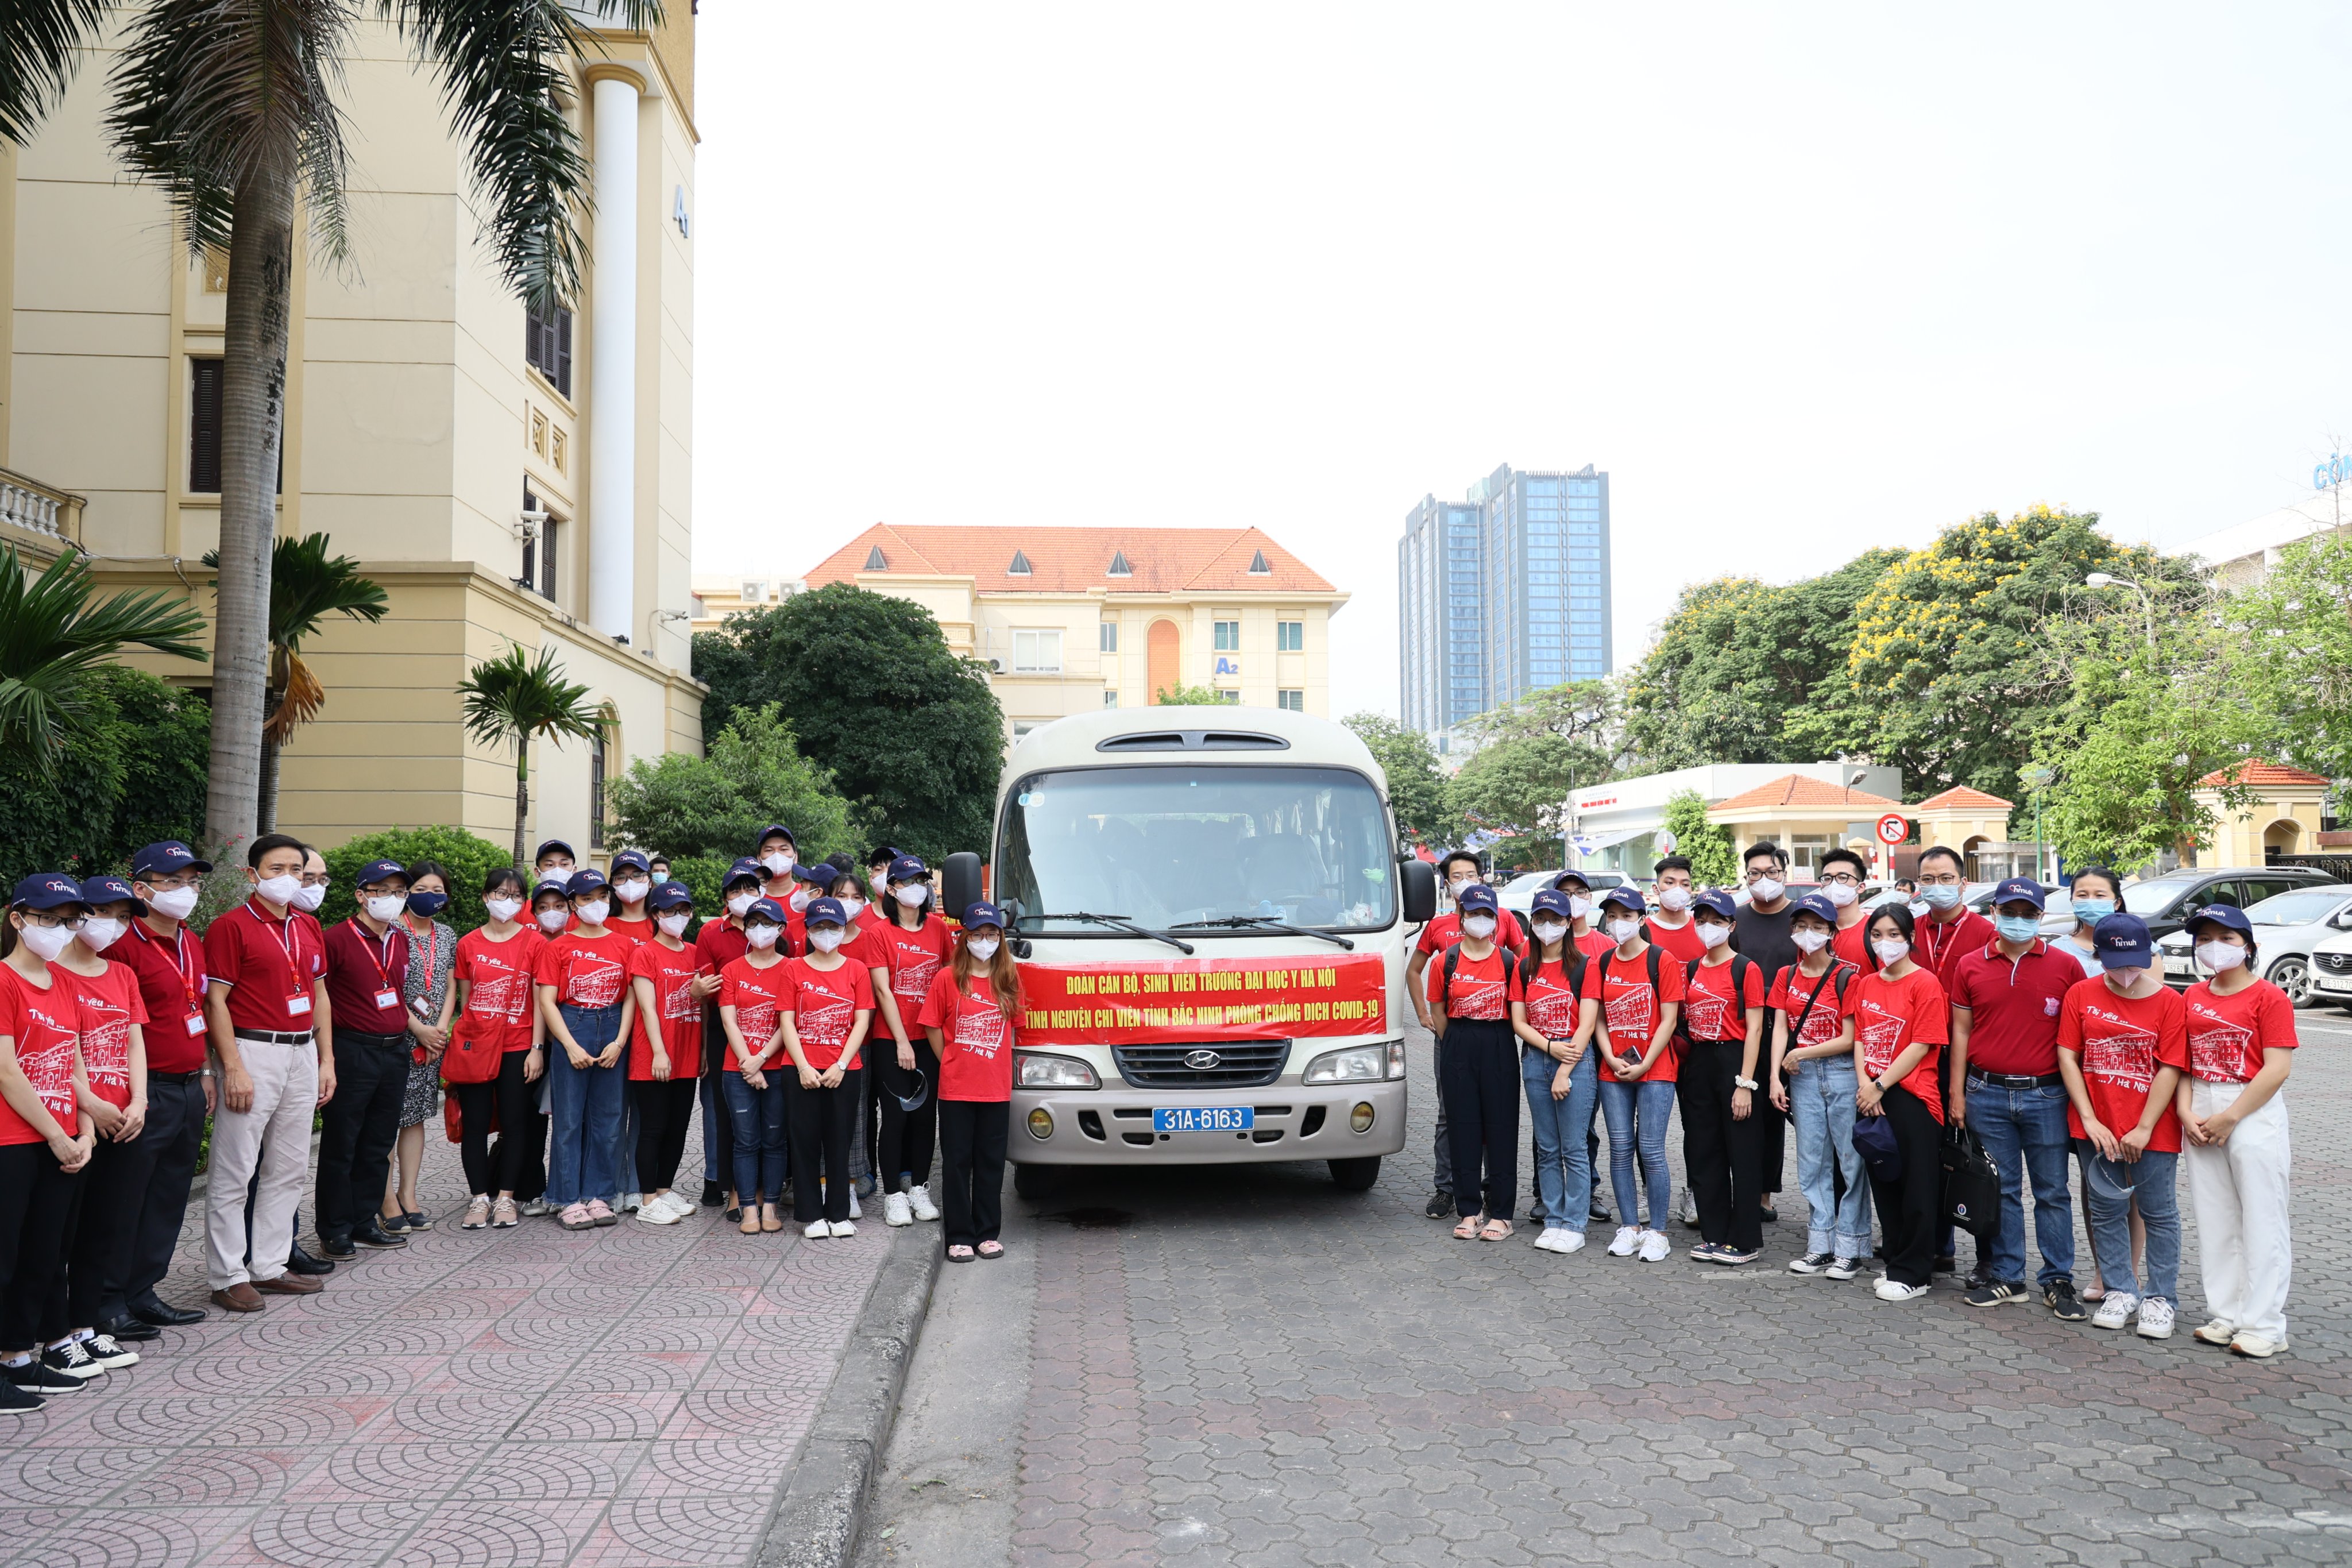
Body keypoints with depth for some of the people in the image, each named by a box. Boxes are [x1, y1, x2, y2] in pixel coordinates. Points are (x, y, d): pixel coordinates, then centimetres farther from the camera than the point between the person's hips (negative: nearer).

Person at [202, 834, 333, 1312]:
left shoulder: (308, 927, 14)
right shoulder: (232, 926, -7)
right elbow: (216, 1001, -11)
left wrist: (326, 1060, 13)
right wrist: (233, 1068, -17)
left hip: (302, 1053, 7)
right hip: (255, 1052, -7)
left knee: (289, 1169, 12)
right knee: (234, 1173, -2)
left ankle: (269, 1266, 21)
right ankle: (227, 1276, 7)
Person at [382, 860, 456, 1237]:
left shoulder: (448, 935, 12)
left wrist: (440, 1028, -2)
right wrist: (418, 1029, -13)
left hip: (432, 1038, 6)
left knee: (416, 1117, 9)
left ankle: (408, 1196, 14)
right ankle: (388, 1200, 1)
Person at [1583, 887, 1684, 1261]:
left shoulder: (1661, 961, -4)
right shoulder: (1600, 964, 9)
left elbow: (1668, 1020, -7)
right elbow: (1596, 1018, 8)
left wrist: (1643, 1065, -12)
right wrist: (1612, 1059, -6)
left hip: (1655, 1069, -4)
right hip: (1612, 1071, 4)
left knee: (1651, 1149, -5)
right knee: (1620, 1149, 5)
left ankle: (1657, 1232, 5)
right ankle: (1629, 1228, 15)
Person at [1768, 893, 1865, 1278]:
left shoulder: (1847, 977, -6)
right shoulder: (1786, 976, 9)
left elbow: (1849, 1039, -9)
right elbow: (1780, 1028, 4)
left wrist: (1802, 1054, -8)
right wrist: (1776, 1076, -6)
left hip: (1843, 1073, -5)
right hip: (1802, 1076, 5)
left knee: (1850, 1160, -2)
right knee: (1812, 1161, 9)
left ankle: (1850, 1249, 6)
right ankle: (1820, 1246, 17)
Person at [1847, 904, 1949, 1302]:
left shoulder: (1924, 983, -8)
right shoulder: (1865, 984, 12)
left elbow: (1921, 1046, -12)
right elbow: (1860, 1038, 11)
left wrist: (1881, 1086, -13)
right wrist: (1864, 1082, -5)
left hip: (1911, 1095, -6)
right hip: (1871, 1097, 7)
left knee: (1916, 1187, 0)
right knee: (1884, 1183, 12)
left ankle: (1914, 1274, 7)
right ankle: (1896, 1262, 24)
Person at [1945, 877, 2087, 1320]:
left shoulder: (2065, 966, 1)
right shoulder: (1970, 966, 6)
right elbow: (1961, 1032, 8)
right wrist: (1956, 1095, 5)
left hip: (2046, 1095, -1)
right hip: (1987, 1094, 2)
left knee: (2053, 1191, 4)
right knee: (2000, 1189, 9)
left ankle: (2058, 1282, 12)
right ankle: (2005, 1277, 18)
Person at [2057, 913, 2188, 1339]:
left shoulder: (2169, 1001, -6)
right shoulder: (2081, 995, 1)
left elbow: (2170, 1069, -9)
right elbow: (2067, 1056, 0)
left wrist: (2144, 1129, -12)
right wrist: (2090, 1120, -7)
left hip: (2151, 1129, -2)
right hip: (2096, 1127, 2)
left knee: (2159, 1211, 5)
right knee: (2107, 1211, 10)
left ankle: (2159, 1297, 16)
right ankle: (2120, 1291, 22)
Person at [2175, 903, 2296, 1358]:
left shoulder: (2269, 997, -6)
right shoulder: (2192, 998, 11)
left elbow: (2278, 1068, -13)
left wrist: (2229, 1118, -14)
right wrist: (2186, 1112, -5)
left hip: (2254, 1114, -6)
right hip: (2201, 1118, 6)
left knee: (2261, 1219, -1)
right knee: (2215, 1221, 10)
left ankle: (2263, 1325, 5)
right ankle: (2226, 1315, 19)